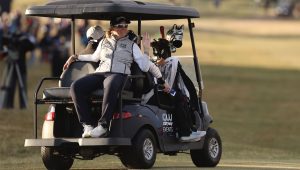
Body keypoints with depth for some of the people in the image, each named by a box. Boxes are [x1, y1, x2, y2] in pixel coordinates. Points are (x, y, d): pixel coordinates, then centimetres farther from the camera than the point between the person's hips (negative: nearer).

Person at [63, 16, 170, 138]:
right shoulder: (104, 42, 29)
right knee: (76, 86, -29)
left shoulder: (132, 45, 22)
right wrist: (75, 57, 37)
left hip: (119, 74, -3)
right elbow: (94, 57, 43)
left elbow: (145, 66, 14)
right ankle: (87, 124, -27)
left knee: (110, 86, -44)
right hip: (100, 73, 3)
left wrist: (146, 49, 7)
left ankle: (103, 125, -39)